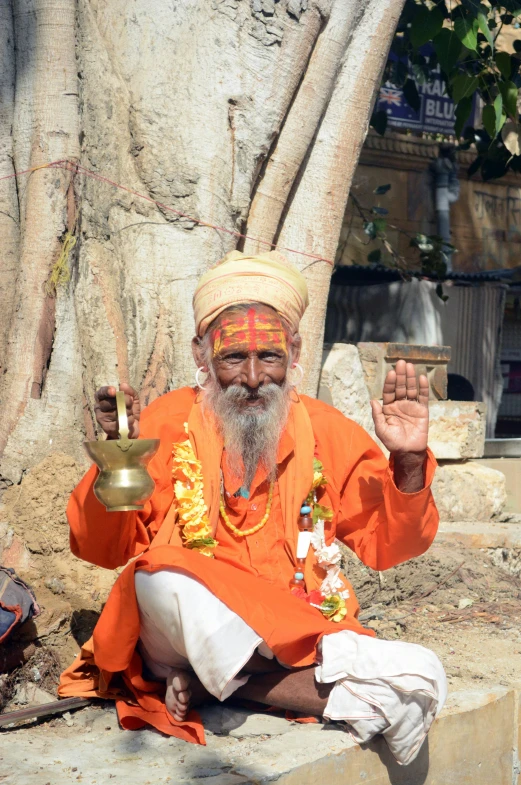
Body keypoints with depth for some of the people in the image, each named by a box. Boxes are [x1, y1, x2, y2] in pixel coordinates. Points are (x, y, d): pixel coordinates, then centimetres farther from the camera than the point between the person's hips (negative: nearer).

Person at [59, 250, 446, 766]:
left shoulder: (325, 431, 7)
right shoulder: (168, 423, 2)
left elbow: (387, 546, 5)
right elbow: (100, 549, 0)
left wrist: (408, 464, -12)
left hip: (300, 638, 1)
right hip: (180, 637, -1)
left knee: (422, 679, -24)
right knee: (161, 578, -35)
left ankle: (215, 685, -18)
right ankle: (346, 692, -29)